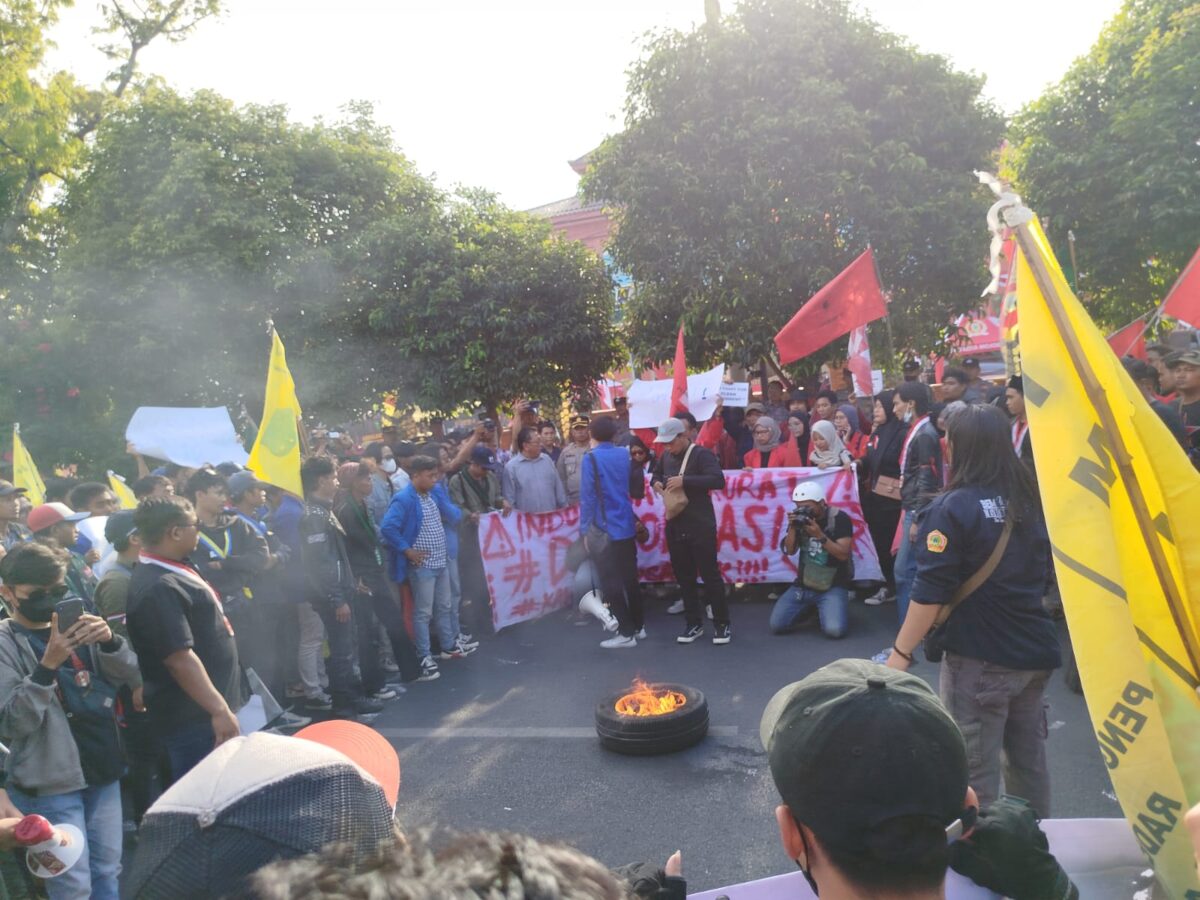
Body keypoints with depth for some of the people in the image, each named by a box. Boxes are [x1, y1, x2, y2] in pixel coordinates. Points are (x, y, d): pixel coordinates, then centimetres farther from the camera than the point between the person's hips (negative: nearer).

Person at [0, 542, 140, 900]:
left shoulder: (80, 623, 6)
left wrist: (109, 641, -17)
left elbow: (131, 677, 2)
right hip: (50, 782, -4)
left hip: (102, 770, 4)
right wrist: (48, 665, -28)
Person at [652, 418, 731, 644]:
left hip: (700, 526, -6)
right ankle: (694, 624, 22)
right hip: (674, 526, 7)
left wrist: (685, 481, -29)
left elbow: (718, 480, -25)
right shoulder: (665, 456, 8)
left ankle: (722, 624, 12)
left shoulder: (701, 454, -12)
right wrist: (656, 483, 3)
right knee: (684, 577, 11)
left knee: (710, 574, 0)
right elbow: (657, 474, 27)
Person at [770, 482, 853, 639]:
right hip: (803, 585, 4)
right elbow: (790, 551, -1)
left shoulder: (839, 518, -11)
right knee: (777, 625, -9)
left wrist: (820, 535, -26)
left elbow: (843, 554, -16)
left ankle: (822, 608, 9)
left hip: (833, 587, -4)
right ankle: (809, 608, 20)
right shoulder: (799, 517, 3)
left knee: (834, 630, -26)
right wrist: (792, 527, -16)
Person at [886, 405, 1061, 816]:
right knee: (1029, 759, 21)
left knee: (975, 770, 5)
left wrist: (901, 652, -10)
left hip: (979, 657, -7)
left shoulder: (953, 507, -16)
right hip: (1035, 650, 7)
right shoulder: (1032, 499, 4)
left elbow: (930, 591, -18)